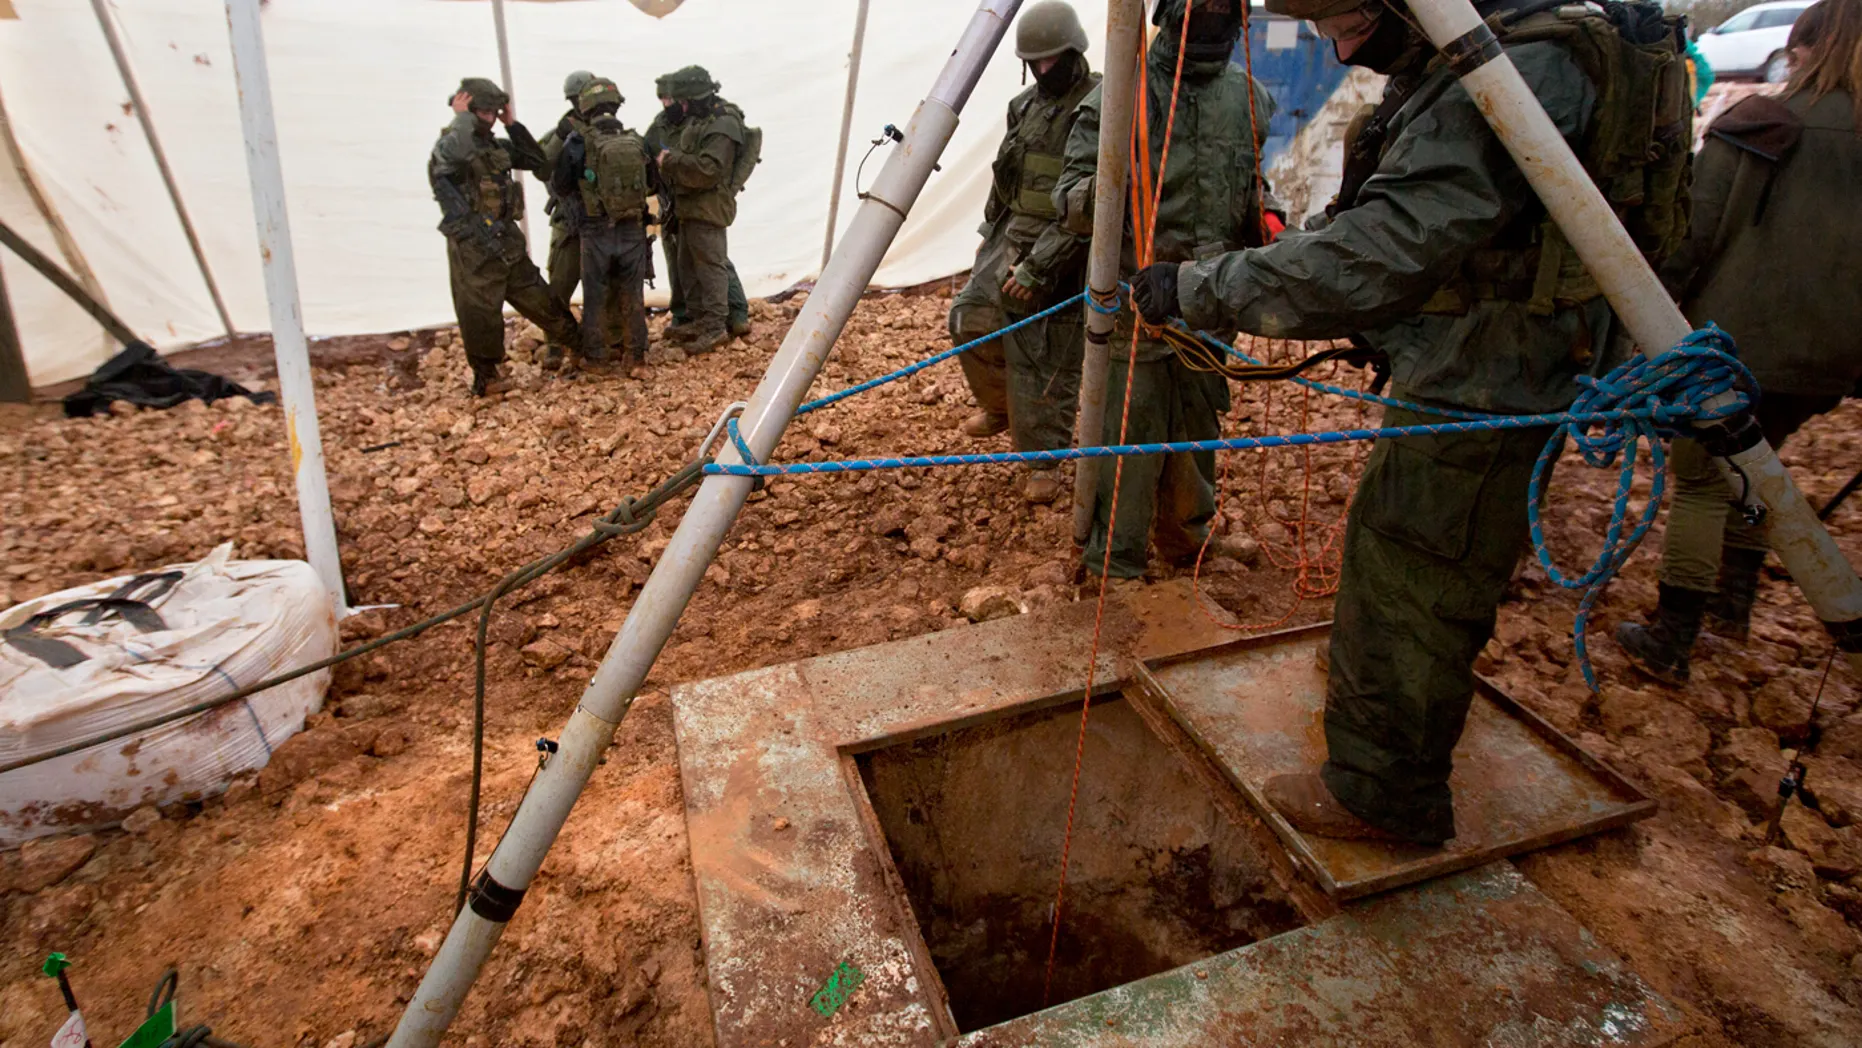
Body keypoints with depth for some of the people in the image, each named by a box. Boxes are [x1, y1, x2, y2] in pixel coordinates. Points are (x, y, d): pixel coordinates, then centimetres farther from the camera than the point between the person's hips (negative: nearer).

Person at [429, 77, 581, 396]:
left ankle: (573, 341, 33)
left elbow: (535, 160, 15)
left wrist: (512, 124, 7)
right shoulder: (447, 146, -11)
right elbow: (456, 151, -34)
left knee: (537, 297, 18)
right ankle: (485, 378, 14)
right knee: (481, 313, 2)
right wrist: (462, 117, -18)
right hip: (473, 247, -6)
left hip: (507, 240, 6)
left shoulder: (496, 145, 12)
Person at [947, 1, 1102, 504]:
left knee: (1049, 361, -3)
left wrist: (1038, 267, -22)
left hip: (1065, 254, -7)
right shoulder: (1025, 105, 11)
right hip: (1012, 237, 7)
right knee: (971, 318, 4)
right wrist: (990, 233, 22)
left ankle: (1045, 460, 12)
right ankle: (1000, 407, 29)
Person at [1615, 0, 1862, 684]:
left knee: (1701, 484, 3)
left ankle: (1669, 641, 6)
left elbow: (1689, 240, -12)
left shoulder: (1753, 129, -8)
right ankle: (1733, 603, 32)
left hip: (1733, 345, -5)